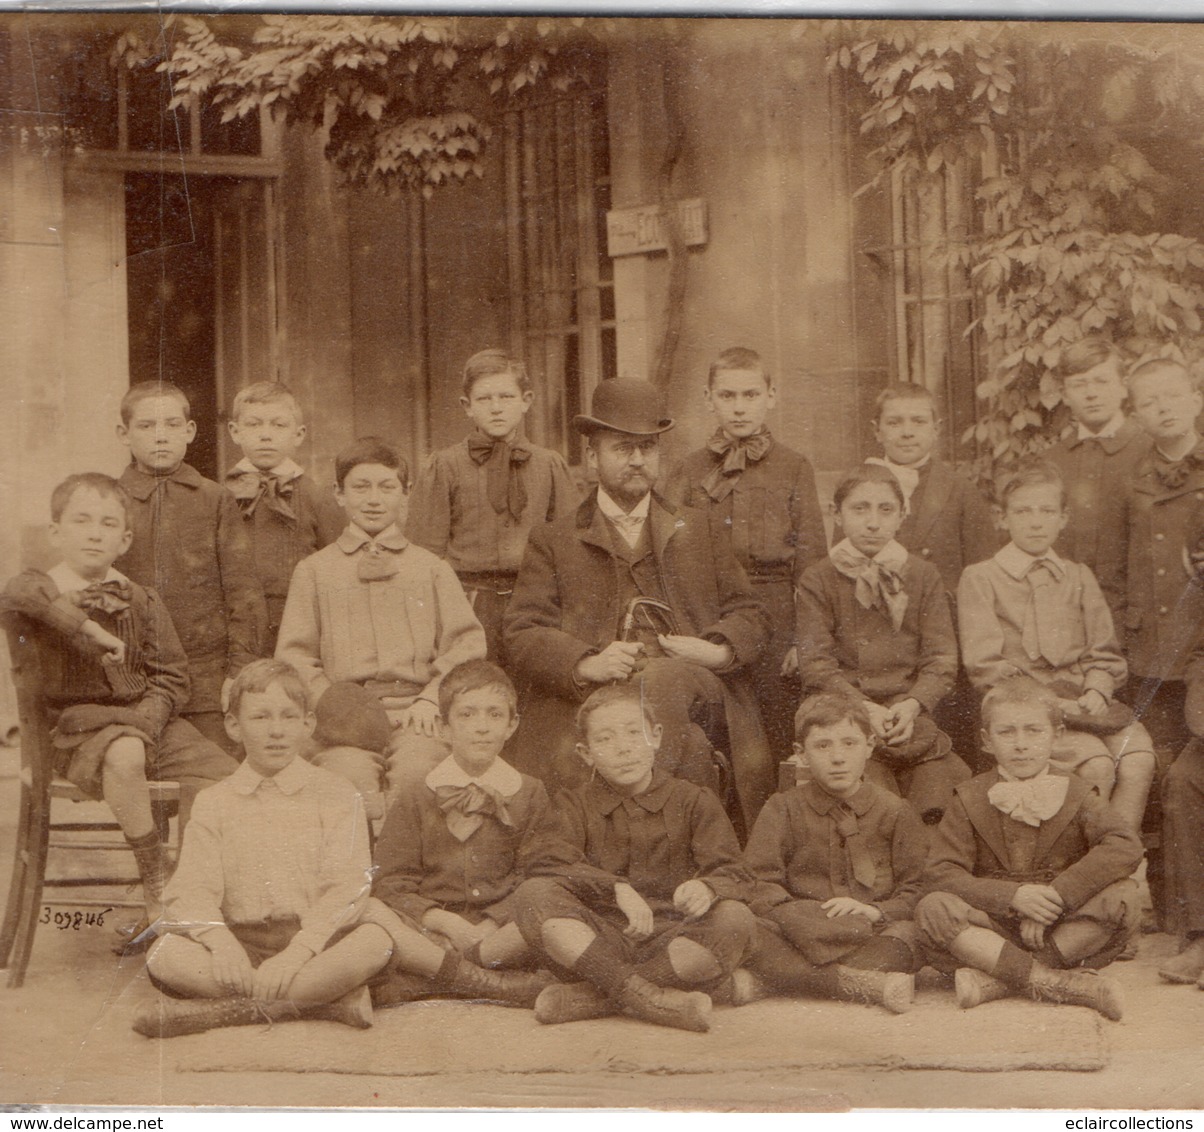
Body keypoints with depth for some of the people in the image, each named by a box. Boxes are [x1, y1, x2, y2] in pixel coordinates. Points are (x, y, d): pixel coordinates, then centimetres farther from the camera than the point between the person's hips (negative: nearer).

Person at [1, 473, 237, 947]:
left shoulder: (141, 601, 14)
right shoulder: (39, 587, 3)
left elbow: (171, 675, 11)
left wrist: (149, 718, -9)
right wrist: (89, 626, -24)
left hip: (147, 717, 5)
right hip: (78, 722, -4)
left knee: (222, 776, -18)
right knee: (124, 756, -40)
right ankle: (157, 884, -27)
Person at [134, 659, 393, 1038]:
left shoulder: (338, 796, 5)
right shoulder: (214, 804, 10)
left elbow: (347, 890, -7)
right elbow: (191, 891, -2)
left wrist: (298, 950, -23)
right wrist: (220, 941, -24)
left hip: (316, 944, -1)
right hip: (241, 947, 1)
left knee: (374, 940, -30)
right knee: (166, 954, -26)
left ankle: (225, 1010, -28)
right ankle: (330, 1001, -28)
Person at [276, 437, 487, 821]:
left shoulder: (432, 568, 20)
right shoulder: (314, 570, 19)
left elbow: (467, 642, 13)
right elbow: (293, 653, 12)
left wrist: (431, 699, -4)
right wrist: (327, 701, -6)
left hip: (414, 708, 0)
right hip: (346, 716, 0)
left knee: (416, 769, -32)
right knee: (350, 776, -32)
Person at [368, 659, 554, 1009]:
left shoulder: (530, 795, 12)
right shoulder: (414, 799, 9)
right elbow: (390, 887, 1)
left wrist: (484, 929, -14)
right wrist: (447, 923, -17)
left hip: (499, 931, 1)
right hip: (424, 932, -1)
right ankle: (492, 984, -31)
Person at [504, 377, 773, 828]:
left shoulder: (698, 529, 26)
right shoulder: (552, 542, 18)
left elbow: (749, 613, 20)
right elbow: (523, 634, 5)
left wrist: (720, 649, -4)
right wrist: (587, 663, -16)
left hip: (694, 687, 1)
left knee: (659, 679, -36)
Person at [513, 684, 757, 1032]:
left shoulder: (693, 802, 8)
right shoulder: (576, 806, 10)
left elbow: (732, 875, -2)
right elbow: (548, 863, -9)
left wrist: (706, 888, -27)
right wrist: (617, 888, -25)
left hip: (671, 939, 0)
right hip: (597, 940, 0)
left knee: (735, 919, -28)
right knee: (533, 895, -23)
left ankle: (590, 997, -28)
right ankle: (641, 994, -35)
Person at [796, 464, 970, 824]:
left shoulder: (924, 576, 14)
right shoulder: (817, 581, 7)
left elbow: (941, 660, 6)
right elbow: (816, 665, -1)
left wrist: (912, 705, -13)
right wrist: (865, 708, -16)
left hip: (912, 717, 2)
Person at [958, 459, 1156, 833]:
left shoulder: (1079, 578, 21)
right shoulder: (980, 578, 6)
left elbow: (1105, 655, 17)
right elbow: (985, 666, -2)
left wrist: (1096, 693, -5)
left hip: (1085, 700, 4)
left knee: (1137, 762, -25)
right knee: (1096, 764, -30)